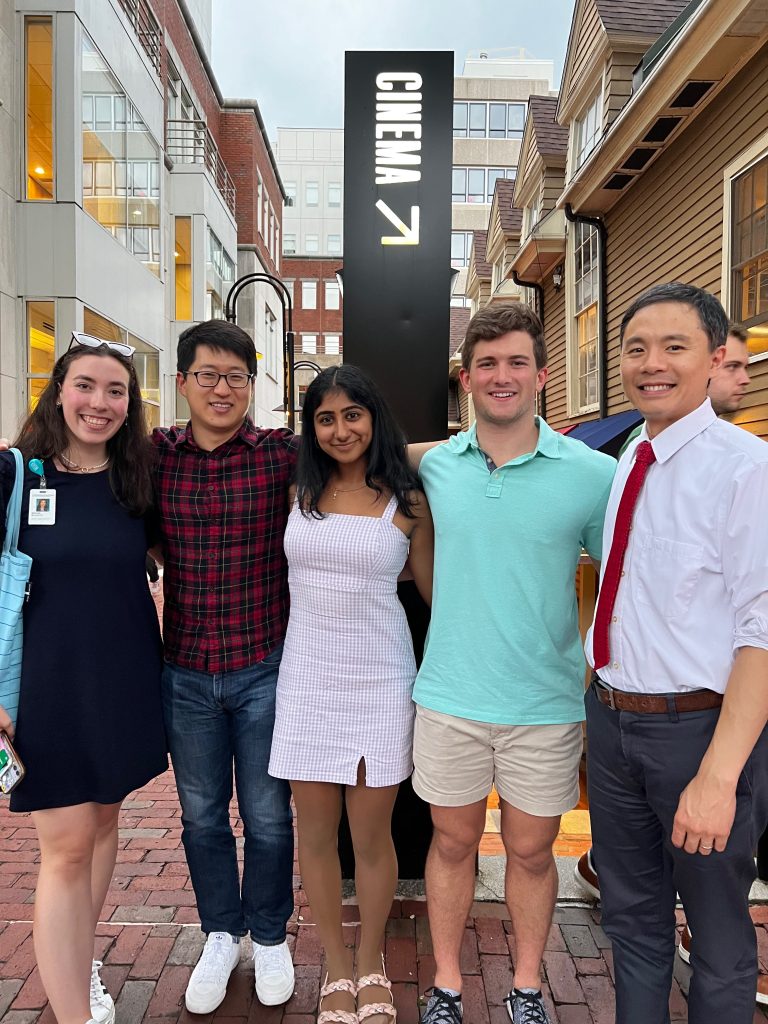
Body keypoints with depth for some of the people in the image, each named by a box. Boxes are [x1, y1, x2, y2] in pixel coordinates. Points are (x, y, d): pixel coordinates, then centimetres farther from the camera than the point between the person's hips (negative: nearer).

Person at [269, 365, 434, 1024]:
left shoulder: (408, 502, -1)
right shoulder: (300, 493, 4)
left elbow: (435, 591, 4)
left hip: (379, 678, -2)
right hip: (307, 677, 2)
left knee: (371, 836, 9)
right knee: (315, 833, 12)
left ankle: (372, 964, 37)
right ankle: (337, 965, 36)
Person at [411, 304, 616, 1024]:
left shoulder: (591, 472, -8)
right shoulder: (435, 466, 0)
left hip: (546, 704, -1)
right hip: (449, 696, 2)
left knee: (531, 851, 16)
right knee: (452, 842, 17)